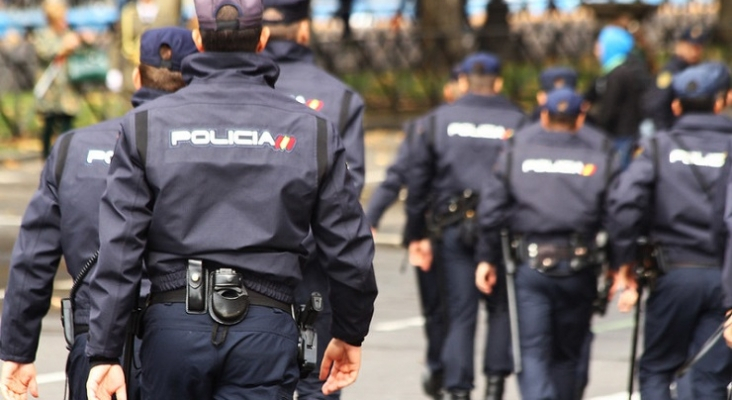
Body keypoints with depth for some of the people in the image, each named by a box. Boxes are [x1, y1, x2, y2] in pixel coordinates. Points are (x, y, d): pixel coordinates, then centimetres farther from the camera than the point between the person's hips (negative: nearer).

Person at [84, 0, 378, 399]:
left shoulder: (147, 125, 2)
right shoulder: (311, 130, 3)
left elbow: (118, 250, -3)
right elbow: (348, 249, 7)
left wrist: (104, 352, -2)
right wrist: (349, 333, 22)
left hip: (173, 324, 1)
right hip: (266, 329, -1)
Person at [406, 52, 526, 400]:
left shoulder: (436, 122, 7)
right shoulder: (516, 122, 2)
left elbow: (418, 181, 6)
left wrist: (416, 235, 11)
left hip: (453, 228, 1)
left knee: (460, 314, 4)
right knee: (500, 306, 14)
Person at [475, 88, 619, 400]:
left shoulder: (514, 155, 6)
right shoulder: (601, 161, 4)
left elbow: (490, 212, 3)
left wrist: (486, 258, 10)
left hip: (529, 267, 0)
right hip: (578, 269, 1)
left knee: (533, 353, -2)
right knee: (567, 354, 15)